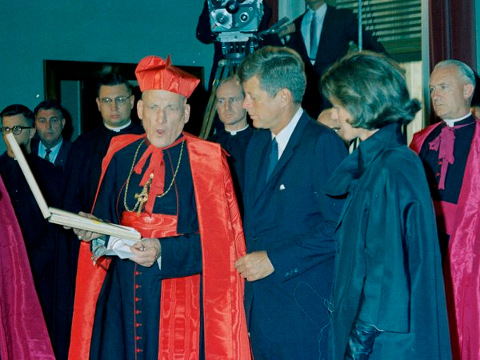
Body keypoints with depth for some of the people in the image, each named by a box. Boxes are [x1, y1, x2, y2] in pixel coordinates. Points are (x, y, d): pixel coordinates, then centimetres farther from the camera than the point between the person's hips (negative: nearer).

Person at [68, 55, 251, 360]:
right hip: (124, 293, 4)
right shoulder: (122, 155, 7)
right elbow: (107, 217, 14)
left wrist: (163, 251, -21)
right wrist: (94, 231, -7)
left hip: (180, 294, -3)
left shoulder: (206, 161, -6)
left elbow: (217, 237, -10)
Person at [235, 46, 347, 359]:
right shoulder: (258, 143, 13)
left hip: (305, 307, -7)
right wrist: (249, 260, 5)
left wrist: (274, 260, -16)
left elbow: (339, 226, -18)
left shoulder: (323, 144, -13)